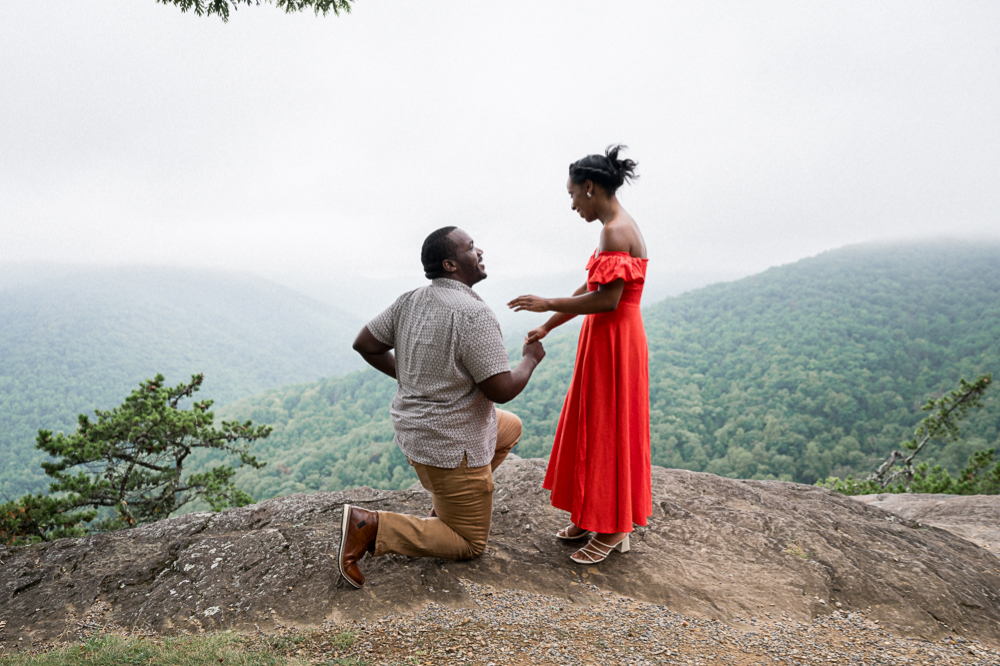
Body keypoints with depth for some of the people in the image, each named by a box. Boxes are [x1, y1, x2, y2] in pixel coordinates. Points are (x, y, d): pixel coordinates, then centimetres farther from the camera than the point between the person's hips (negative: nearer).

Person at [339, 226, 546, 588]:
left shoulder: (410, 301, -1)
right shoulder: (475, 315, -25)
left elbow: (365, 344, 6)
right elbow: (502, 390, -26)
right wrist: (531, 358, -6)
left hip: (416, 424, 9)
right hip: (451, 445, -9)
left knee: (511, 427, 29)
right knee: (470, 545, 8)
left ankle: (447, 503, 26)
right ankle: (371, 526, -6)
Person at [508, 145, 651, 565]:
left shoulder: (616, 231, -19)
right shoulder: (617, 228, 13)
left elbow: (607, 299, -26)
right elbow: (590, 290, 17)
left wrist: (548, 304, -16)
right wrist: (548, 327, 19)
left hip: (614, 341, -10)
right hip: (603, 340, 10)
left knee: (608, 430, 0)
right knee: (592, 426, 16)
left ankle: (613, 530, 15)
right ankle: (593, 516, 30)